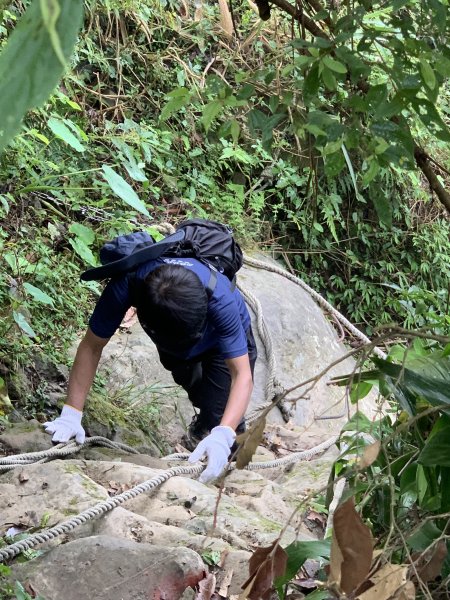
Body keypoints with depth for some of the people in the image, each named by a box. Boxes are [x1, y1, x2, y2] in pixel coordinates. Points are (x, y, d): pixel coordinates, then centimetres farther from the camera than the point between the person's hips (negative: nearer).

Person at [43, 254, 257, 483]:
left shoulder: (219, 299, -46)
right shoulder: (126, 284, -42)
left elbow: (242, 374, -45)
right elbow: (91, 347, -30)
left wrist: (222, 437, -60)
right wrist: (71, 415, -36)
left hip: (227, 337, -3)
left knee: (217, 411, -17)